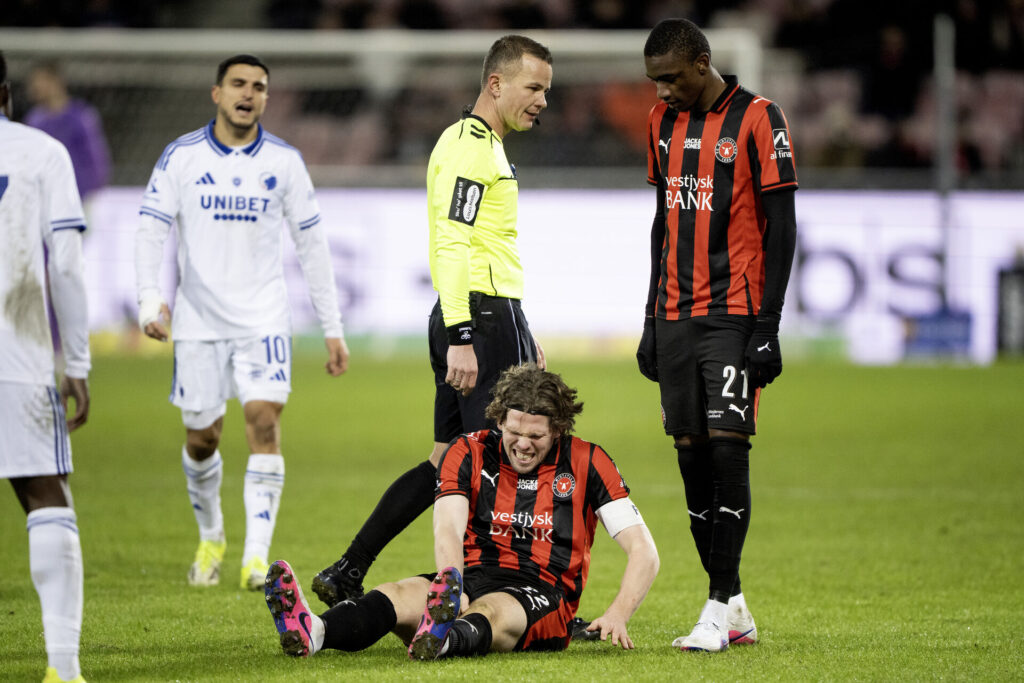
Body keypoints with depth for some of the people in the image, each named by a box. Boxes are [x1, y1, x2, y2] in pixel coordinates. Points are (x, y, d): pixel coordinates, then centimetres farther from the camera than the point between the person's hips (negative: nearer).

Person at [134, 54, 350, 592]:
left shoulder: (284, 161, 2)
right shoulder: (181, 158, -1)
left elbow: (311, 243, 8)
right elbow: (151, 231, -2)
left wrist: (332, 327, 6)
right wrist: (150, 299, -18)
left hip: (264, 319, 0)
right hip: (198, 320, 0)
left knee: (264, 421, -16)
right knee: (201, 438, 6)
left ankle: (256, 557, -18)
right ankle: (210, 538, 32)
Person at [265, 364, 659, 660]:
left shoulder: (586, 463, 3)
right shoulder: (469, 453, 7)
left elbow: (643, 551, 1)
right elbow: (448, 531, -8)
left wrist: (618, 614, -18)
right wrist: (453, 586, -31)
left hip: (543, 594, -2)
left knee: (493, 611, -39)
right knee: (404, 594, -31)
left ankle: (442, 638, -76)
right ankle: (313, 632, -62)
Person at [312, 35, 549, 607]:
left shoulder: (485, 145, 22)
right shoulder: (470, 145, -11)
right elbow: (452, 244, -20)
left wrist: (523, 335, 29)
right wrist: (461, 338, -26)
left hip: (465, 322, 11)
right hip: (484, 317, -11)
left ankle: (347, 575, 11)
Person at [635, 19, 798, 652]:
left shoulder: (757, 120, -7)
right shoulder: (664, 123, 13)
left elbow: (781, 229, -8)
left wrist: (768, 328, -13)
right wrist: (652, 320, 17)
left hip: (734, 315, -6)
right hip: (677, 316, 6)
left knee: (728, 447, -12)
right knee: (692, 454, 4)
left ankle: (719, 608, -9)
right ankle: (734, 609, 10)